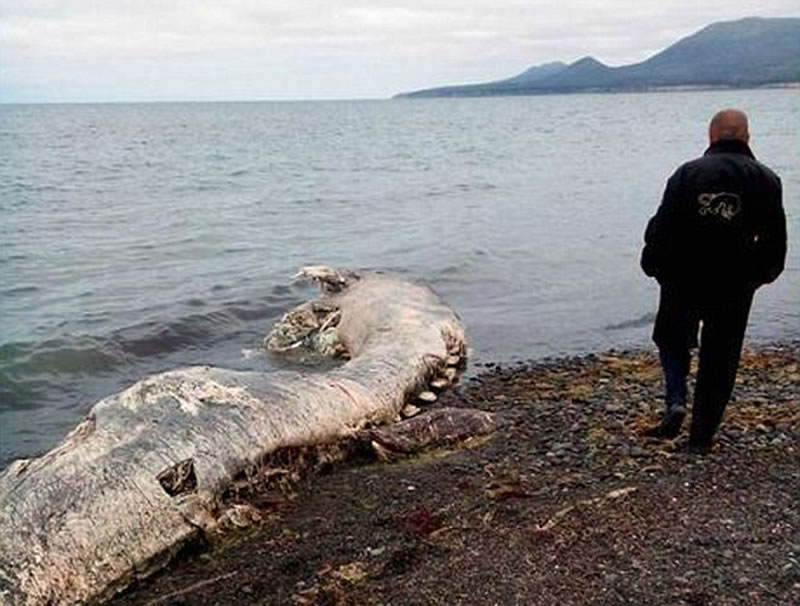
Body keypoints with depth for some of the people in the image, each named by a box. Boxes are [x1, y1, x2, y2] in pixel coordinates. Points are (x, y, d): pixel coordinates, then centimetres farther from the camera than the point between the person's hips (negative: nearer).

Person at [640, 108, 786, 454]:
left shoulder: (688, 173, -7)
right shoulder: (766, 180, -2)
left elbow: (662, 228, -8)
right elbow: (775, 241, 3)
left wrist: (654, 266, 6)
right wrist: (760, 274, 18)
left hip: (683, 282, -1)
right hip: (735, 287, 1)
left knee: (672, 340, 23)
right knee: (720, 360, 12)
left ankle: (676, 402, 1)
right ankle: (702, 437, 17)